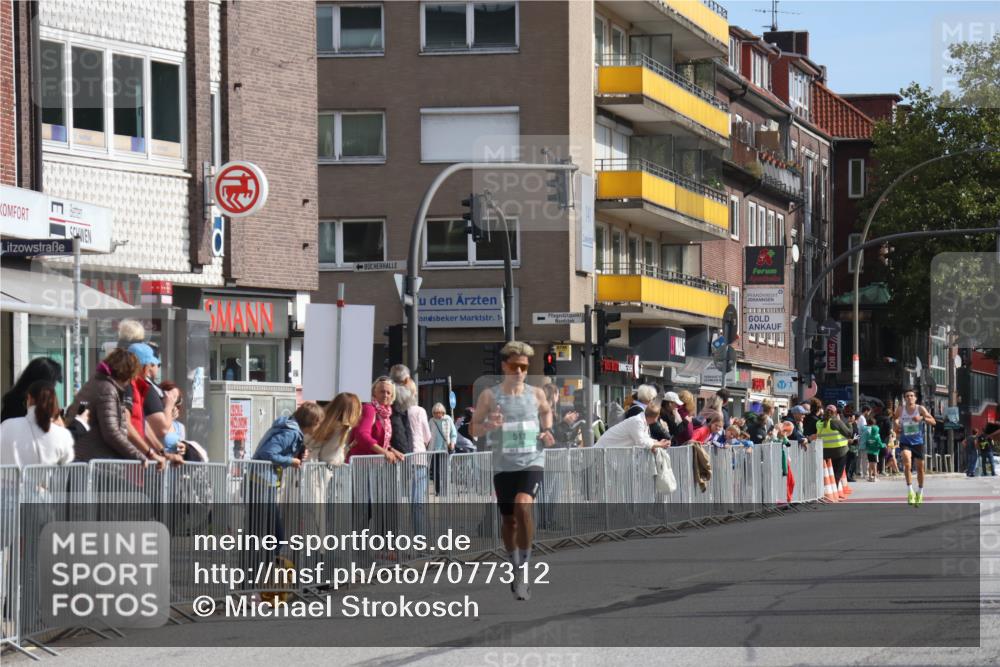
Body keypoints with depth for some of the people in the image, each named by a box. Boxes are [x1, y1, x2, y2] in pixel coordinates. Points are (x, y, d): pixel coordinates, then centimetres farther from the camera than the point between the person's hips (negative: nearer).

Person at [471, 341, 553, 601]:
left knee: (523, 506, -25)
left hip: (532, 462, -1)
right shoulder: (489, 396, 0)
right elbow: (475, 428, 2)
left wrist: (547, 430, 7)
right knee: (508, 519, 8)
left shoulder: (536, 394, 6)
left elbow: (547, 411, 27)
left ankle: (525, 565, -16)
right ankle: (514, 565, 32)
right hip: (503, 465, 1)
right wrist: (489, 425, -19)